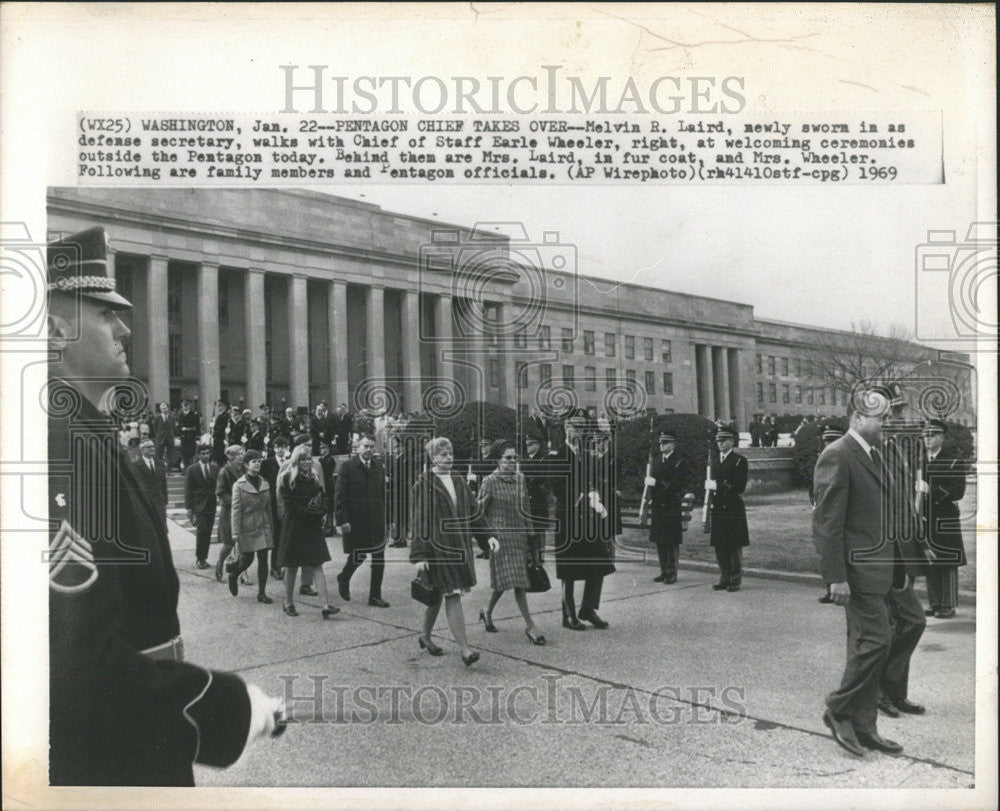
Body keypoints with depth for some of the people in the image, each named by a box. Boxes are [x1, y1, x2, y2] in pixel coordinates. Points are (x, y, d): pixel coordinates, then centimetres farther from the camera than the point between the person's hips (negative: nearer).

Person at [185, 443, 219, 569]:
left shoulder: (215, 468, 9)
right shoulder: (192, 470, 0)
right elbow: (188, 490, -1)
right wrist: (189, 508, -6)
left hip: (211, 505, 3)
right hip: (199, 505, -3)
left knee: (208, 532, 5)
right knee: (201, 530, -13)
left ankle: (203, 558, 14)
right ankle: (199, 558, -2)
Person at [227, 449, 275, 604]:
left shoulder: (265, 484, 6)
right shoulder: (239, 485, -7)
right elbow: (236, 510, -8)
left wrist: (271, 527, 12)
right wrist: (236, 532, -11)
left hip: (263, 527, 4)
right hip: (247, 528, -4)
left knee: (263, 560, 1)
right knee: (247, 559, 2)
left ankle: (262, 593, 9)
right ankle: (233, 575, 36)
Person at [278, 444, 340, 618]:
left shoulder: (314, 479, 11)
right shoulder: (288, 480, -6)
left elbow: (323, 500, 13)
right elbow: (290, 505, -12)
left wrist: (318, 511, -7)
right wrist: (311, 513, -16)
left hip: (313, 528, 4)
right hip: (294, 527, -4)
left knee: (317, 567, -3)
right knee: (292, 568, 7)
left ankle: (326, 605, -10)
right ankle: (288, 603, 23)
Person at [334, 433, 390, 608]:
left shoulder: (379, 467, 8)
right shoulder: (348, 467, -7)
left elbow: (382, 494, 11)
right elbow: (340, 496, -9)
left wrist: (383, 518, 7)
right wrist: (342, 520, -14)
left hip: (376, 520, 5)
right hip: (355, 521, -5)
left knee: (379, 558, 3)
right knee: (358, 556, 2)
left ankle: (375, 596, 13)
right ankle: (343, 579, 34)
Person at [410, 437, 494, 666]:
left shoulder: (459, 482, 11)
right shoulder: (424, 484, -8)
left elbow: (473, 512, 15)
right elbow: (420, 520, -10)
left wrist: (487, 536, 6)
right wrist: (418, 555, -14)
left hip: (459, 546, 6)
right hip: (437, 546, -6)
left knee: (437, 594, 14)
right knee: (452, 596, -10)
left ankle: (425, 636, 32)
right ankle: (464, 649, -9)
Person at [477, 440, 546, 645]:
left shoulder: (520, 479, 9)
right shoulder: (490, 482, -7)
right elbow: (480, 512, -4)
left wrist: (530, 532, 11)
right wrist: (489, 535, -8)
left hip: (520, 534, 6)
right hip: (500, 535, -6)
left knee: (504, 580, 12)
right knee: (517, 581, -10)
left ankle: (487, 611, 34)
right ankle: (530, 626, -6)